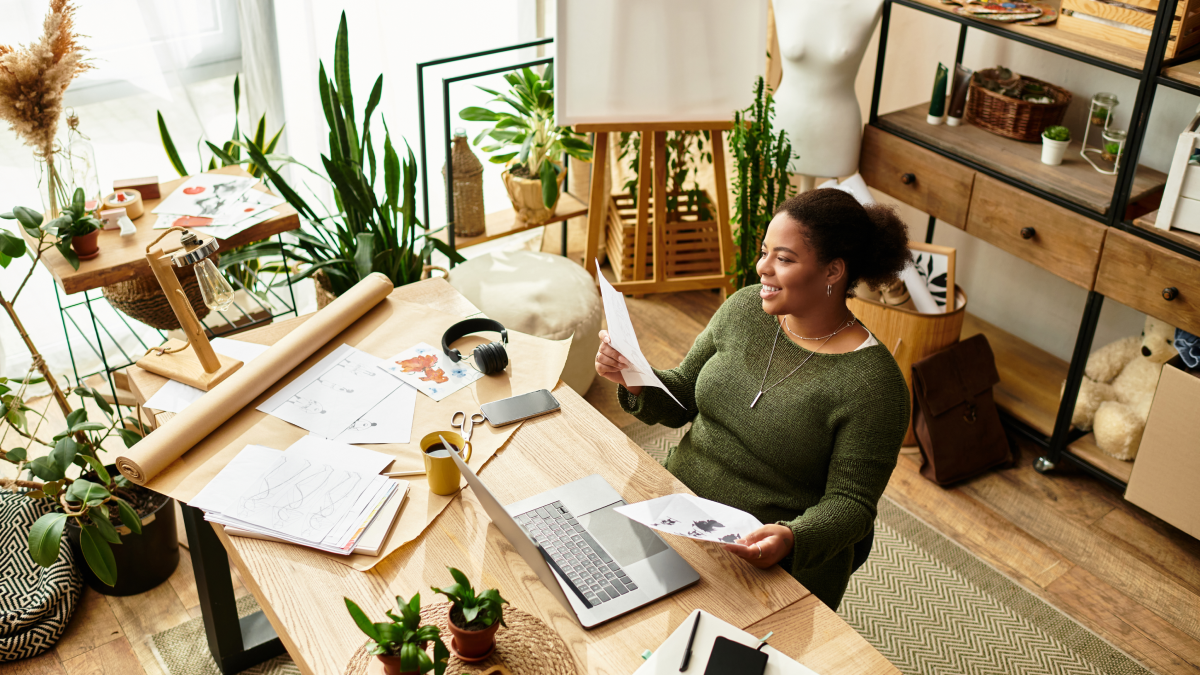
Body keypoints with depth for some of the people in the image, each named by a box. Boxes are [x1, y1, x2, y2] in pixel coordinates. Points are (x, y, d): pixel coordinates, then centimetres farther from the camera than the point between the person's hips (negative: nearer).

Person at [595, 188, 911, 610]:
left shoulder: (873, 383, -17)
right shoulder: (746, 308, 1)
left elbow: (850, 504, -13)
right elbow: (681, 399, 10)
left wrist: (792, 538, -33)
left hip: (773, 568, -5)